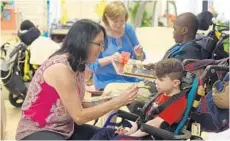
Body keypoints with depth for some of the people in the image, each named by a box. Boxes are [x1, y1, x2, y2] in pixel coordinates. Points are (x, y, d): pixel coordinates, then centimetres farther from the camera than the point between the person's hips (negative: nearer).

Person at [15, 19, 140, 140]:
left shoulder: (78, 65, 3)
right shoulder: (60, 68, -24)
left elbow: (77, 106, 0)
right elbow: (79, 116, -21)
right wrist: (117, 101, -21)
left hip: (64, 128, 9)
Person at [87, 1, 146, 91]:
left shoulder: (128, 29, 4)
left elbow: (139, 59, 10)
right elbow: (91, 64, -10)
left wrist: (139, 54, -13)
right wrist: (110, 58, -26)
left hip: (130, 78, 5)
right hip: (107, 81, -4)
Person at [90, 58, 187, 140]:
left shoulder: (179, 101, -13)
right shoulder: (162, 95, 17)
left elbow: (155, 124, -20)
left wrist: (130, 136, -18)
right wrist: (129, 132, 4)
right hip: (141, 134, 10)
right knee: (105, 132, 4)